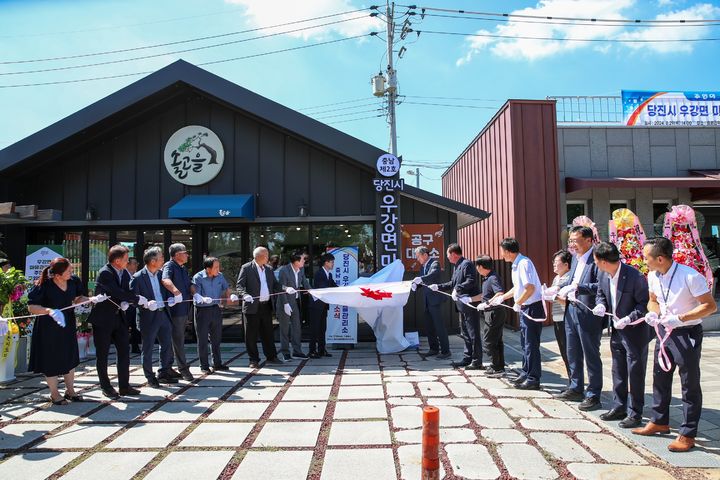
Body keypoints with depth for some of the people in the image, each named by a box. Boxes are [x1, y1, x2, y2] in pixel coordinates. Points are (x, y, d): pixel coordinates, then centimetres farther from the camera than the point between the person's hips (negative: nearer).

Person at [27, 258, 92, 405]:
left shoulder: (73, 281, -9)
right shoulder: (44, 285, -22)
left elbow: (77, 299, 6)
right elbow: (31, 307, -19)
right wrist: (49, 310, -35)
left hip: (68, 325, 5)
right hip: (48, 328, -5)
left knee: (69, 357, 14)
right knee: (51, 359, 7)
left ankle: (70, 390, 29)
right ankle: (54, 394, 24)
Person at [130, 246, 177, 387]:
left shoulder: (161, 274, 7)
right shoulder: (138, 277, -13)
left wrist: (170, 298, -3)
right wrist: (146, 303, -28)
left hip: (163, 314, 7)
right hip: (148, 317, -7)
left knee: (167, 345, 13)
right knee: (148, 349, 7)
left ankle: (163, 373, 28)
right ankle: (150, 377, 20)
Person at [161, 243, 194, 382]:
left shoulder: (183, 269, 18)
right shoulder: (169, 265, -9)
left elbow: (189, 284, 12)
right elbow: (165, 280, -29)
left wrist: (195, 294, -9)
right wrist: (176, 291, -45)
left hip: (184, 309, 9)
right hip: (175, 308, -9)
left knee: (178, 339, 14)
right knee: (178, 339, -3)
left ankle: (167, 368, 23)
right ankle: (183, 368, 2)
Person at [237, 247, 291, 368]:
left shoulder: (269, 269, 12)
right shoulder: (246, 268, -5)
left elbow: (275, 285, 15)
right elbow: (240, 285, -10)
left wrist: (285, 290, -3)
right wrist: (245, 295, -29)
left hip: (266, 306, 5)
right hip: (252, 307, -5)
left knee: (268, 333, 12)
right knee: (251, 334, 3)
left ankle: (271, 356, 22)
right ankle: (254, 360, 13)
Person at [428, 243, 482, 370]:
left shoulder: (467, 264, -13)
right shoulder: (457, 266, 17)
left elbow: (471, 281, -24)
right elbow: (452, 283, 23)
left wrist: (458, 289, -29)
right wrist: (438, 287, 20)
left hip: (470, 304, -10)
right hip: (462, 305, 10)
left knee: (473, 334, -4)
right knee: (466, 333, 16)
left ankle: (477, 362, 2)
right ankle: (467, 358, 24)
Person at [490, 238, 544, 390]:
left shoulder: (524, 263, -19)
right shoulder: (516, 265, 11)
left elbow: (530, 288, -27)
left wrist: (517, 304, -17)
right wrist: (502, 297, 26)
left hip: (532, 307, -10)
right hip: (525, 308, 10)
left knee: (531, 344, -3)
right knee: (525, 343, 17)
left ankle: (533, 379, 6)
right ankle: (526, 374, 28)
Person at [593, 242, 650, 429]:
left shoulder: (635, 277, -24)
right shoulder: (603, 276, -3)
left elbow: (645, 304, -18)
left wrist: (627, 319, -26)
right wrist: (601, 305, -7)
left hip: (635, 331, -7)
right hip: (616, 330, 7)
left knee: (635, 373, 4)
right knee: (618, 371, 16)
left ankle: (635, 413, 15)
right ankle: (619, 407, 29)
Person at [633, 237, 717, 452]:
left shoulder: (690, 276, -21)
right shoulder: (653, 277, -1)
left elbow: (710, 306, -18)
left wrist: (679, 318, -27)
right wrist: (652, 313, -6)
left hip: (688, 333, -7)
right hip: (664, 331, 7)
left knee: (690, 385, 4)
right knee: (659, 378, 16)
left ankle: (687, 435, 15)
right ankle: (659, 422, 34)